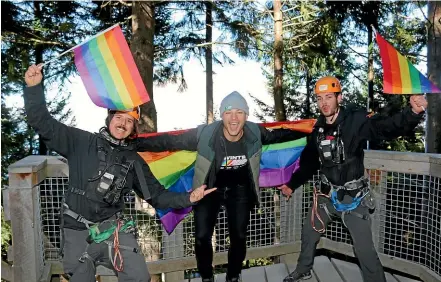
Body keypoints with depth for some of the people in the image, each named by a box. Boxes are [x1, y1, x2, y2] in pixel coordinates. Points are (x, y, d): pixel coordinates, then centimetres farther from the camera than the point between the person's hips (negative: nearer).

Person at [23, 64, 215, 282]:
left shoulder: (134, 161, 3)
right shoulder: (81, 142, -3)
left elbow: (157, 196, 5)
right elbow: (44, 125, -9)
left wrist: (187, 198, -9)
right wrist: (34, 88, -22)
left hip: (113, 228, 1)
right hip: (77, 231, -1)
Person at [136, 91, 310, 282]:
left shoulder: (255, 132, -19)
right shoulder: (204, 134, -29)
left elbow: (277, 135, 2)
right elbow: (170, 141, -22)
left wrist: (309, 131, 8)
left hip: (240, 190, 2)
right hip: (209, 189, -2)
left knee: (239, 237, 8)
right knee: (202, 237, -4)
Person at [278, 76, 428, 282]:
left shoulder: (356, 121, -17)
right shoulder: (319, 128, -1)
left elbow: (389, 127, -33)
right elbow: (309, 161, 11)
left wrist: (413, 112, -52)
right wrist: (292, 184, 16)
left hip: (352, 196, -6)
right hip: (326, 194, 6)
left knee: (364, 249, -2)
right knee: (309, 233, 21)